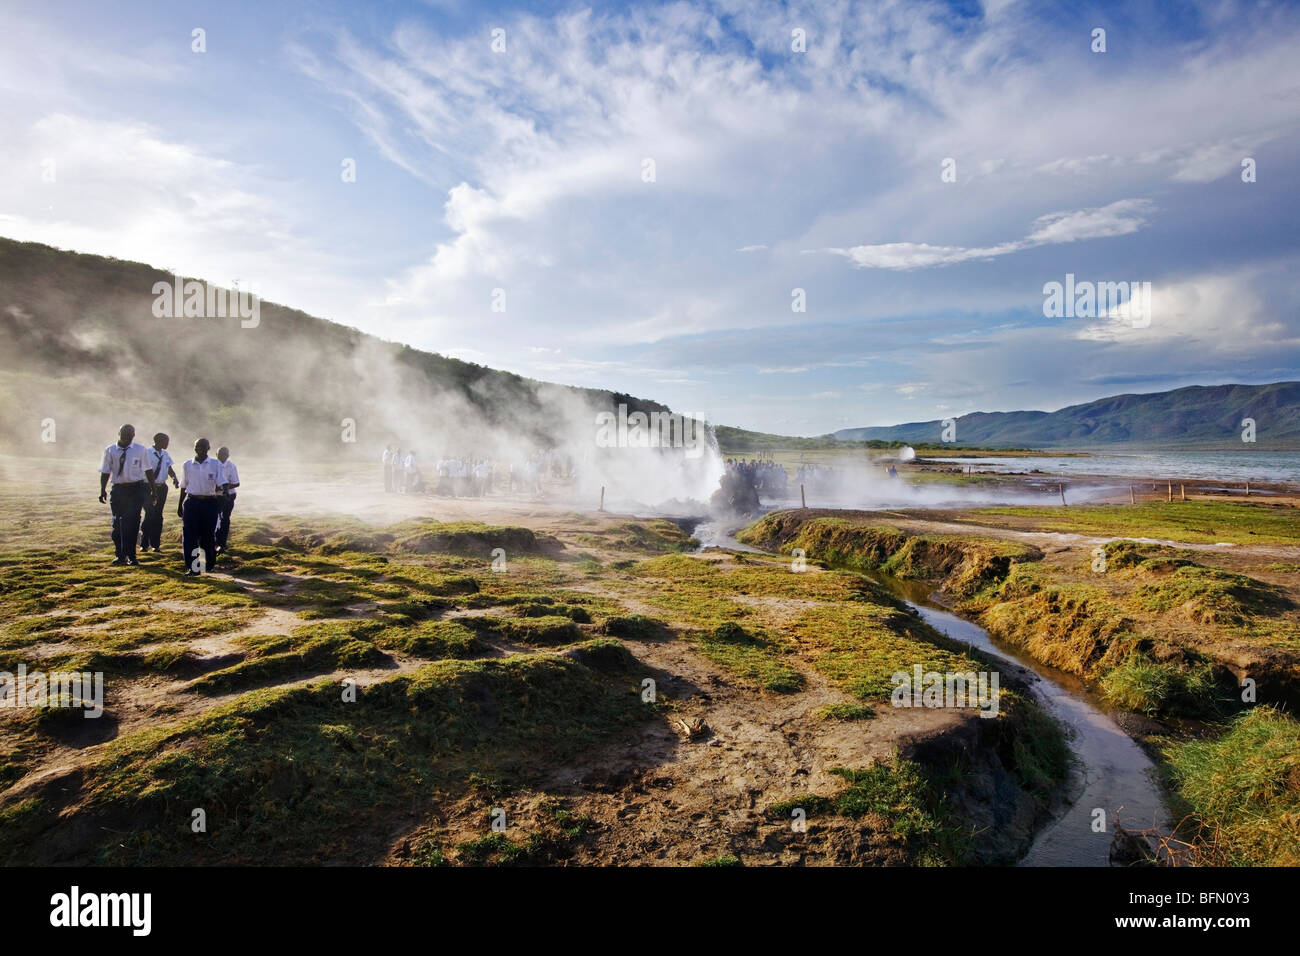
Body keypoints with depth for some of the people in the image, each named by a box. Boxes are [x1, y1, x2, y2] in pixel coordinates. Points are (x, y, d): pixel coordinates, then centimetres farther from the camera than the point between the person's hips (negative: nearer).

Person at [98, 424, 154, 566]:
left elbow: (147, 470, 7)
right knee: (117, 523, 7)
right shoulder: (110, 450, 5)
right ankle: (120, 555, 19)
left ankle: (130, 556, 2)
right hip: (118, 490, 2)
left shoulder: (141, 450, 2)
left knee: (132, 523, -5)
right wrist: (103, 490, -4)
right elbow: (105, 472, 5)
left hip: (136, 489, -2)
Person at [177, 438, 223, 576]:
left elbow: (220, 485, -1)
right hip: (191, 502, 1)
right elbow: (183, 487, 13)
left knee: (208, 535, 7)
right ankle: (192, 567, -2)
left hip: (210, 503, -1)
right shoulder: (187, 465, 8)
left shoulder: (216, 464, 3)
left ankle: (209, 565, 22)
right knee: (189, 535, -5)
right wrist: (180, 505, 13)